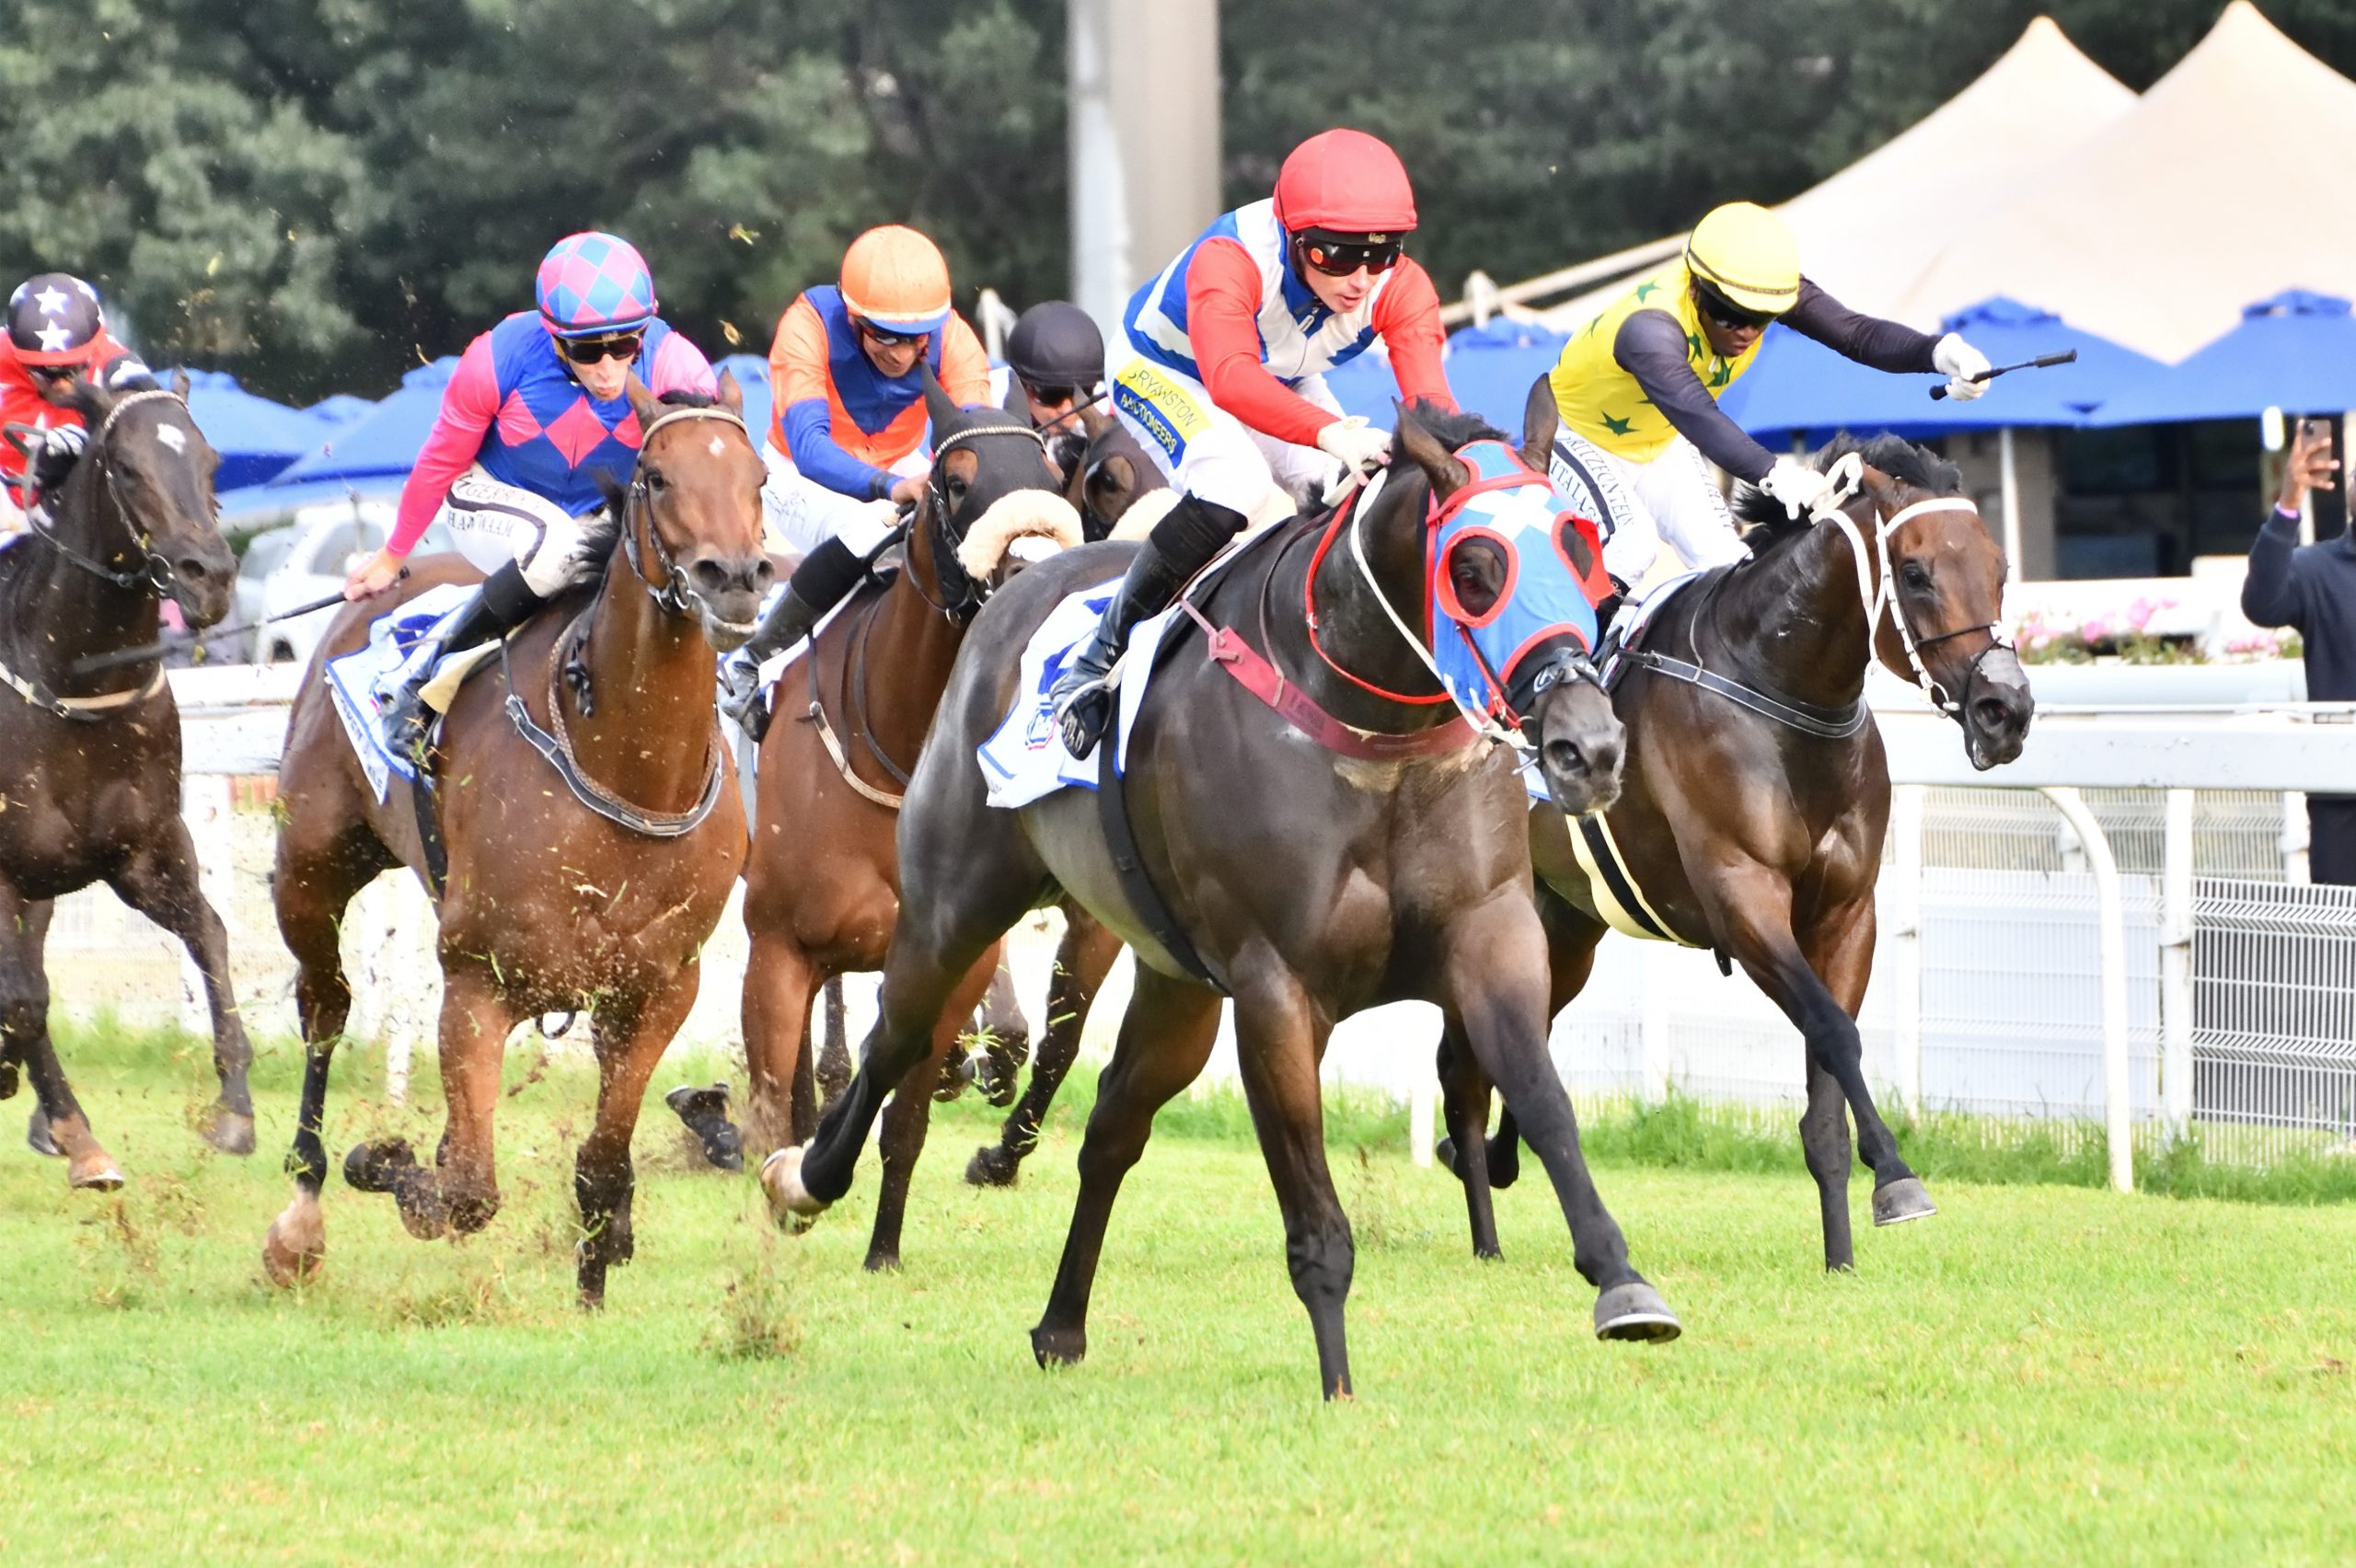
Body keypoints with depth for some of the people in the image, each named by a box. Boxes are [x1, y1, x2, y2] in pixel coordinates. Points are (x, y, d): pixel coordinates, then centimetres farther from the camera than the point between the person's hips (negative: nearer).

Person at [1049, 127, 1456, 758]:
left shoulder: (1402, 289, -27)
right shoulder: (1230, 261, -42)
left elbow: (1429, 392, -38)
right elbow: (1230, 378, -58)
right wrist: (1331, 433, -74)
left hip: (1286, 385, 6)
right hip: (1167, 373, -5)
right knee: (1233, 482, -34)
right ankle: (1098, 662, -21)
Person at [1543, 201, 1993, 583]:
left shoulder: (1762, 289, -23)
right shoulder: (1650, 329, -44)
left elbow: (1854, 332, -32)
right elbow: (1694, 412, -59)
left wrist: (1938, 351, -52)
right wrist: (1773, 473, -74)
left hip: (1659, 446, 7)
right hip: (1580, 439, -7)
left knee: (1724, 561, -4)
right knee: (1631, 546, -29)